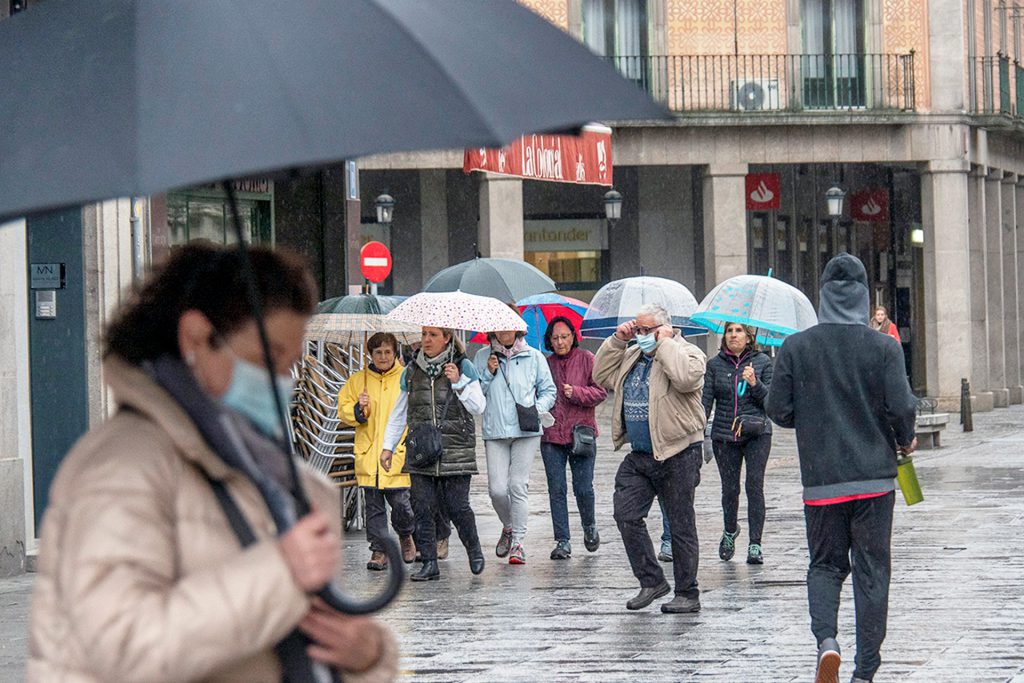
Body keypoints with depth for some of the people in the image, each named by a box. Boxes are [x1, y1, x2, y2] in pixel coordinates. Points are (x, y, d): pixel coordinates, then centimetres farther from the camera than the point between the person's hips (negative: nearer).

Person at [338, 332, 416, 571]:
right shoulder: (357, 380, 9)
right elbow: (344, 411, 10)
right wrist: (359, 409, -10)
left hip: (399, 453, -2)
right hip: (368, 455, 2)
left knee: (400, 502, -4)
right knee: (373, 506, 3)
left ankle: (406, 536, 25)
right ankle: (378, 550, 12)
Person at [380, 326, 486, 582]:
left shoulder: (463, 367, 2)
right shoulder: (412, 371, 11)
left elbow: (478, 407, -2)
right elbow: (399, 413, 20)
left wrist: (458, 383, -14)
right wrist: (388, 446, 16)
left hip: (456, 450, -3)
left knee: (456, 505, -6)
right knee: (422, 507, -4)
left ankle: (474, 549, 19)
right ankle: (429, 563, 1)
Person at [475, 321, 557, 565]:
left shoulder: (533, 357, 7)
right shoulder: (483, 357, 10)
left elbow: (548, 391, 12)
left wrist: (537, 409, -5)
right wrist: (488, 373, -6)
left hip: (526, 431, -1)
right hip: (495, 432, 1)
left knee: (519, 486, -7)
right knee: (497, 489, -7)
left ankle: (517, 541, 0)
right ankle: (508, 527, 22)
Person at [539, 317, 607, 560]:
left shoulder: (586, 359, 3)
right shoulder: (545, 364, 10)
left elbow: (600, 391, -2)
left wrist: (576, 393, -16)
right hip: (551, 436, 2)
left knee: (583, 489, -3)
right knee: (556, 490, -1)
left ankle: (590, 526, 25)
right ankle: (562, 541, 4)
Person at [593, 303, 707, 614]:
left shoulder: (688, 352, -7)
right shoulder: (632, 355, 15)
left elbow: (685, 378, -28)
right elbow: (602, 377, 13)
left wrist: (665, 343, -18)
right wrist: (617, 341, 5)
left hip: (677, 456, -7)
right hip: (639, 456, 7)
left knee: (681, 525, 1)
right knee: (626, 515, -4)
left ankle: (687, 594, 10)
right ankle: (652, 581, 8)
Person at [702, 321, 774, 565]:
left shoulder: (762, 362, 3)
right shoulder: (715, 364, 6)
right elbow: (706, 400, 2)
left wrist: (755, 384, -18)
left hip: (756, 434, -1)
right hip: (724, 435, 1)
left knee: (755, 486, -9)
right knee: (729, 488, 4)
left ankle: (755, 545, -5)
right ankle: (730, 532, 32)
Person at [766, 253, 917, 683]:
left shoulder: (795, 348, -2)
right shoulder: (883, 348, -7)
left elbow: (778, 411, -2)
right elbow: (901, 408, -12)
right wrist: (905, 441, 9)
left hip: (820, 478, 1)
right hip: (874, 476, -1)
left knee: (825, 564, 14)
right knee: (872, 570, 7)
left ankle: (825, 638, -12)